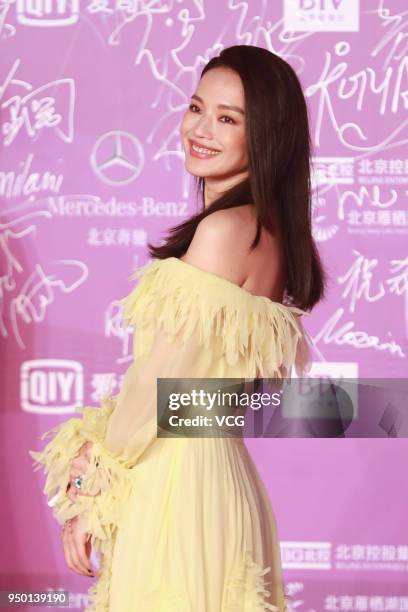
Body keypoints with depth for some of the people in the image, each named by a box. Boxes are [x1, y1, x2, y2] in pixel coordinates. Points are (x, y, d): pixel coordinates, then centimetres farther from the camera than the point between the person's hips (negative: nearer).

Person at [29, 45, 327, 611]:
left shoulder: (225, 229, -17)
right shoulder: (270, 229, 9)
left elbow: (160, 379, -17)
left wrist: (89, 489, -7)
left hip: (175, 481, -9)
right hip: (222, 473, 9)